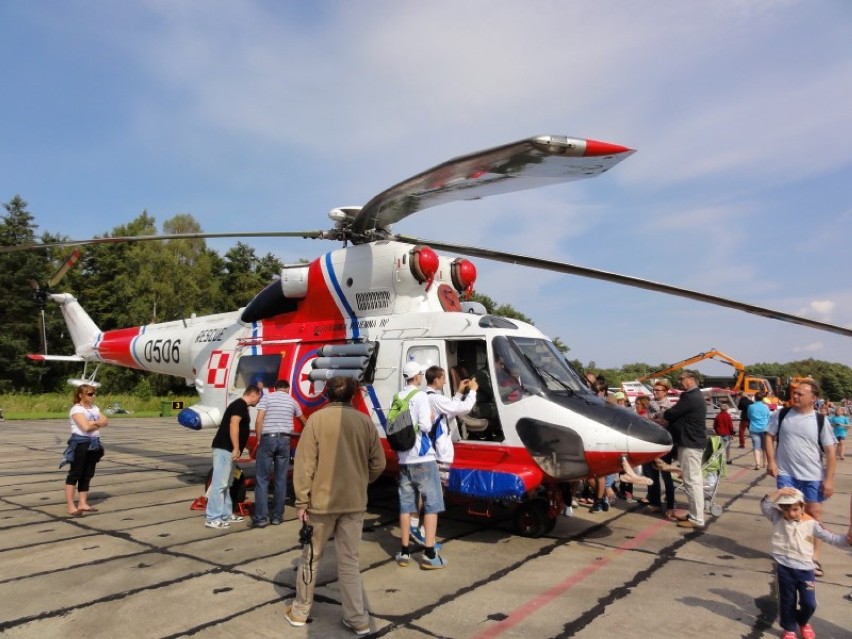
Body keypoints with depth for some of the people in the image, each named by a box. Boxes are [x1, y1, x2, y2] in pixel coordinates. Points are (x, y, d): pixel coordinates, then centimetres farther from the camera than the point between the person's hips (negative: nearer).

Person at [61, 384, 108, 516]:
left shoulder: (94, 408, 15)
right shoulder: (76, 409, -9)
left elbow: (105, 421, 5)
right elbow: (86, 427, -20)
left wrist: (93, 422, -10)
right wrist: (97, 423, -2)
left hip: (94, 443, 8)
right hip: (80, 443, -8)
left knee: (88, 474, 9)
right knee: (75, 473, -5)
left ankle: (82, 503, 14)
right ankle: (71, 505, -3)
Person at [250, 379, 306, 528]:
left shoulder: (266, 397, 4)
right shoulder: (292, 401, 14)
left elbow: (259, 421, -8)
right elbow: (303, 420, 32)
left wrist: (258, 440, 0)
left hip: (268, 438, -2)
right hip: (284, 440, 2)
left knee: (262, 479, 2)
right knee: (280, 480, 8)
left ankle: (261, 517, -1)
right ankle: (277, 516, 12)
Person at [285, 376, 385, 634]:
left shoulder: (317, 419, -9)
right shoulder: (366, 422, -2)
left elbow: (304, 463, -10)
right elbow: (378, 464, 2)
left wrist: (302, 501, -3)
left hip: (321, 501, -2)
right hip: (354, 503, 2)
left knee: (311, 557, 15)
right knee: (350, 561, 12)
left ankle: (300, 610, 30)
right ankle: (357, 618, 16)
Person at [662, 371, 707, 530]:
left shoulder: (690, 397, -19)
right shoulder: (696, 396, 15)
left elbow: (670, 415, -16)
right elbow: (680, 416, 16)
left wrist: (662, 414, 3)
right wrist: (666, 420, 9)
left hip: (690, 444, -11)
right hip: (694, 442, 11)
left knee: (692, 482, -6)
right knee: (695, 480, 15)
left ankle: (697, 519, -2)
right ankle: (694, 515, 22)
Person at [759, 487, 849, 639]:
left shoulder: (811, 523, -3)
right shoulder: (777, 519, -4)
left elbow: (830, 538, -3)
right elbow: (765, 505, -18)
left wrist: (847, 540, -19)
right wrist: (779, 492, -27)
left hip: (805, 569, 1)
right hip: (784, 568, -1)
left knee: (809, 604, 5)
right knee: (787, 601, 12)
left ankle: (803, 622, 38)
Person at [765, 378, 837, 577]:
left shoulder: (820, 421, -7)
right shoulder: (781, 415, -3)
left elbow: (830, 452, -4)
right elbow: (769, 436, 5)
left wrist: (829, 479, -7)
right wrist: (771, 461, -5)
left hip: (813, 476, -1)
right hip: (785, 474, 1)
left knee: (814, 513, 6)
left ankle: (814, 556, 20)